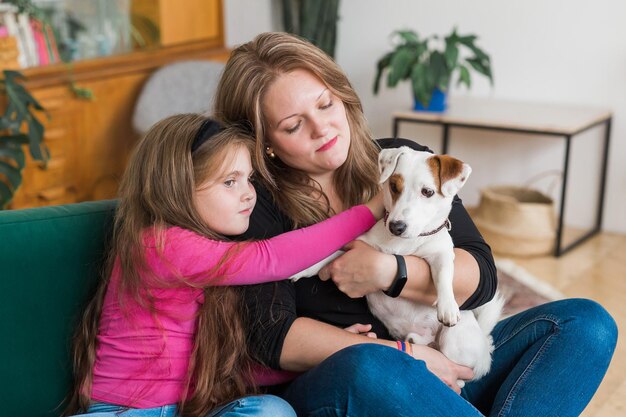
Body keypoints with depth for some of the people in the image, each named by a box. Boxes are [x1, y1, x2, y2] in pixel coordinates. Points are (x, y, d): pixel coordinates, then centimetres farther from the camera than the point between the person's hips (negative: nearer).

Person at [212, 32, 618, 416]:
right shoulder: (260, 205, -4)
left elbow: (479, 277, 1)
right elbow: (272, 337, -13)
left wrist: (386, 271, -15)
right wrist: (402, 357, -17)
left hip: (440, 370, 5)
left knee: (586, 321, -11)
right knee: (366, 367, -40)